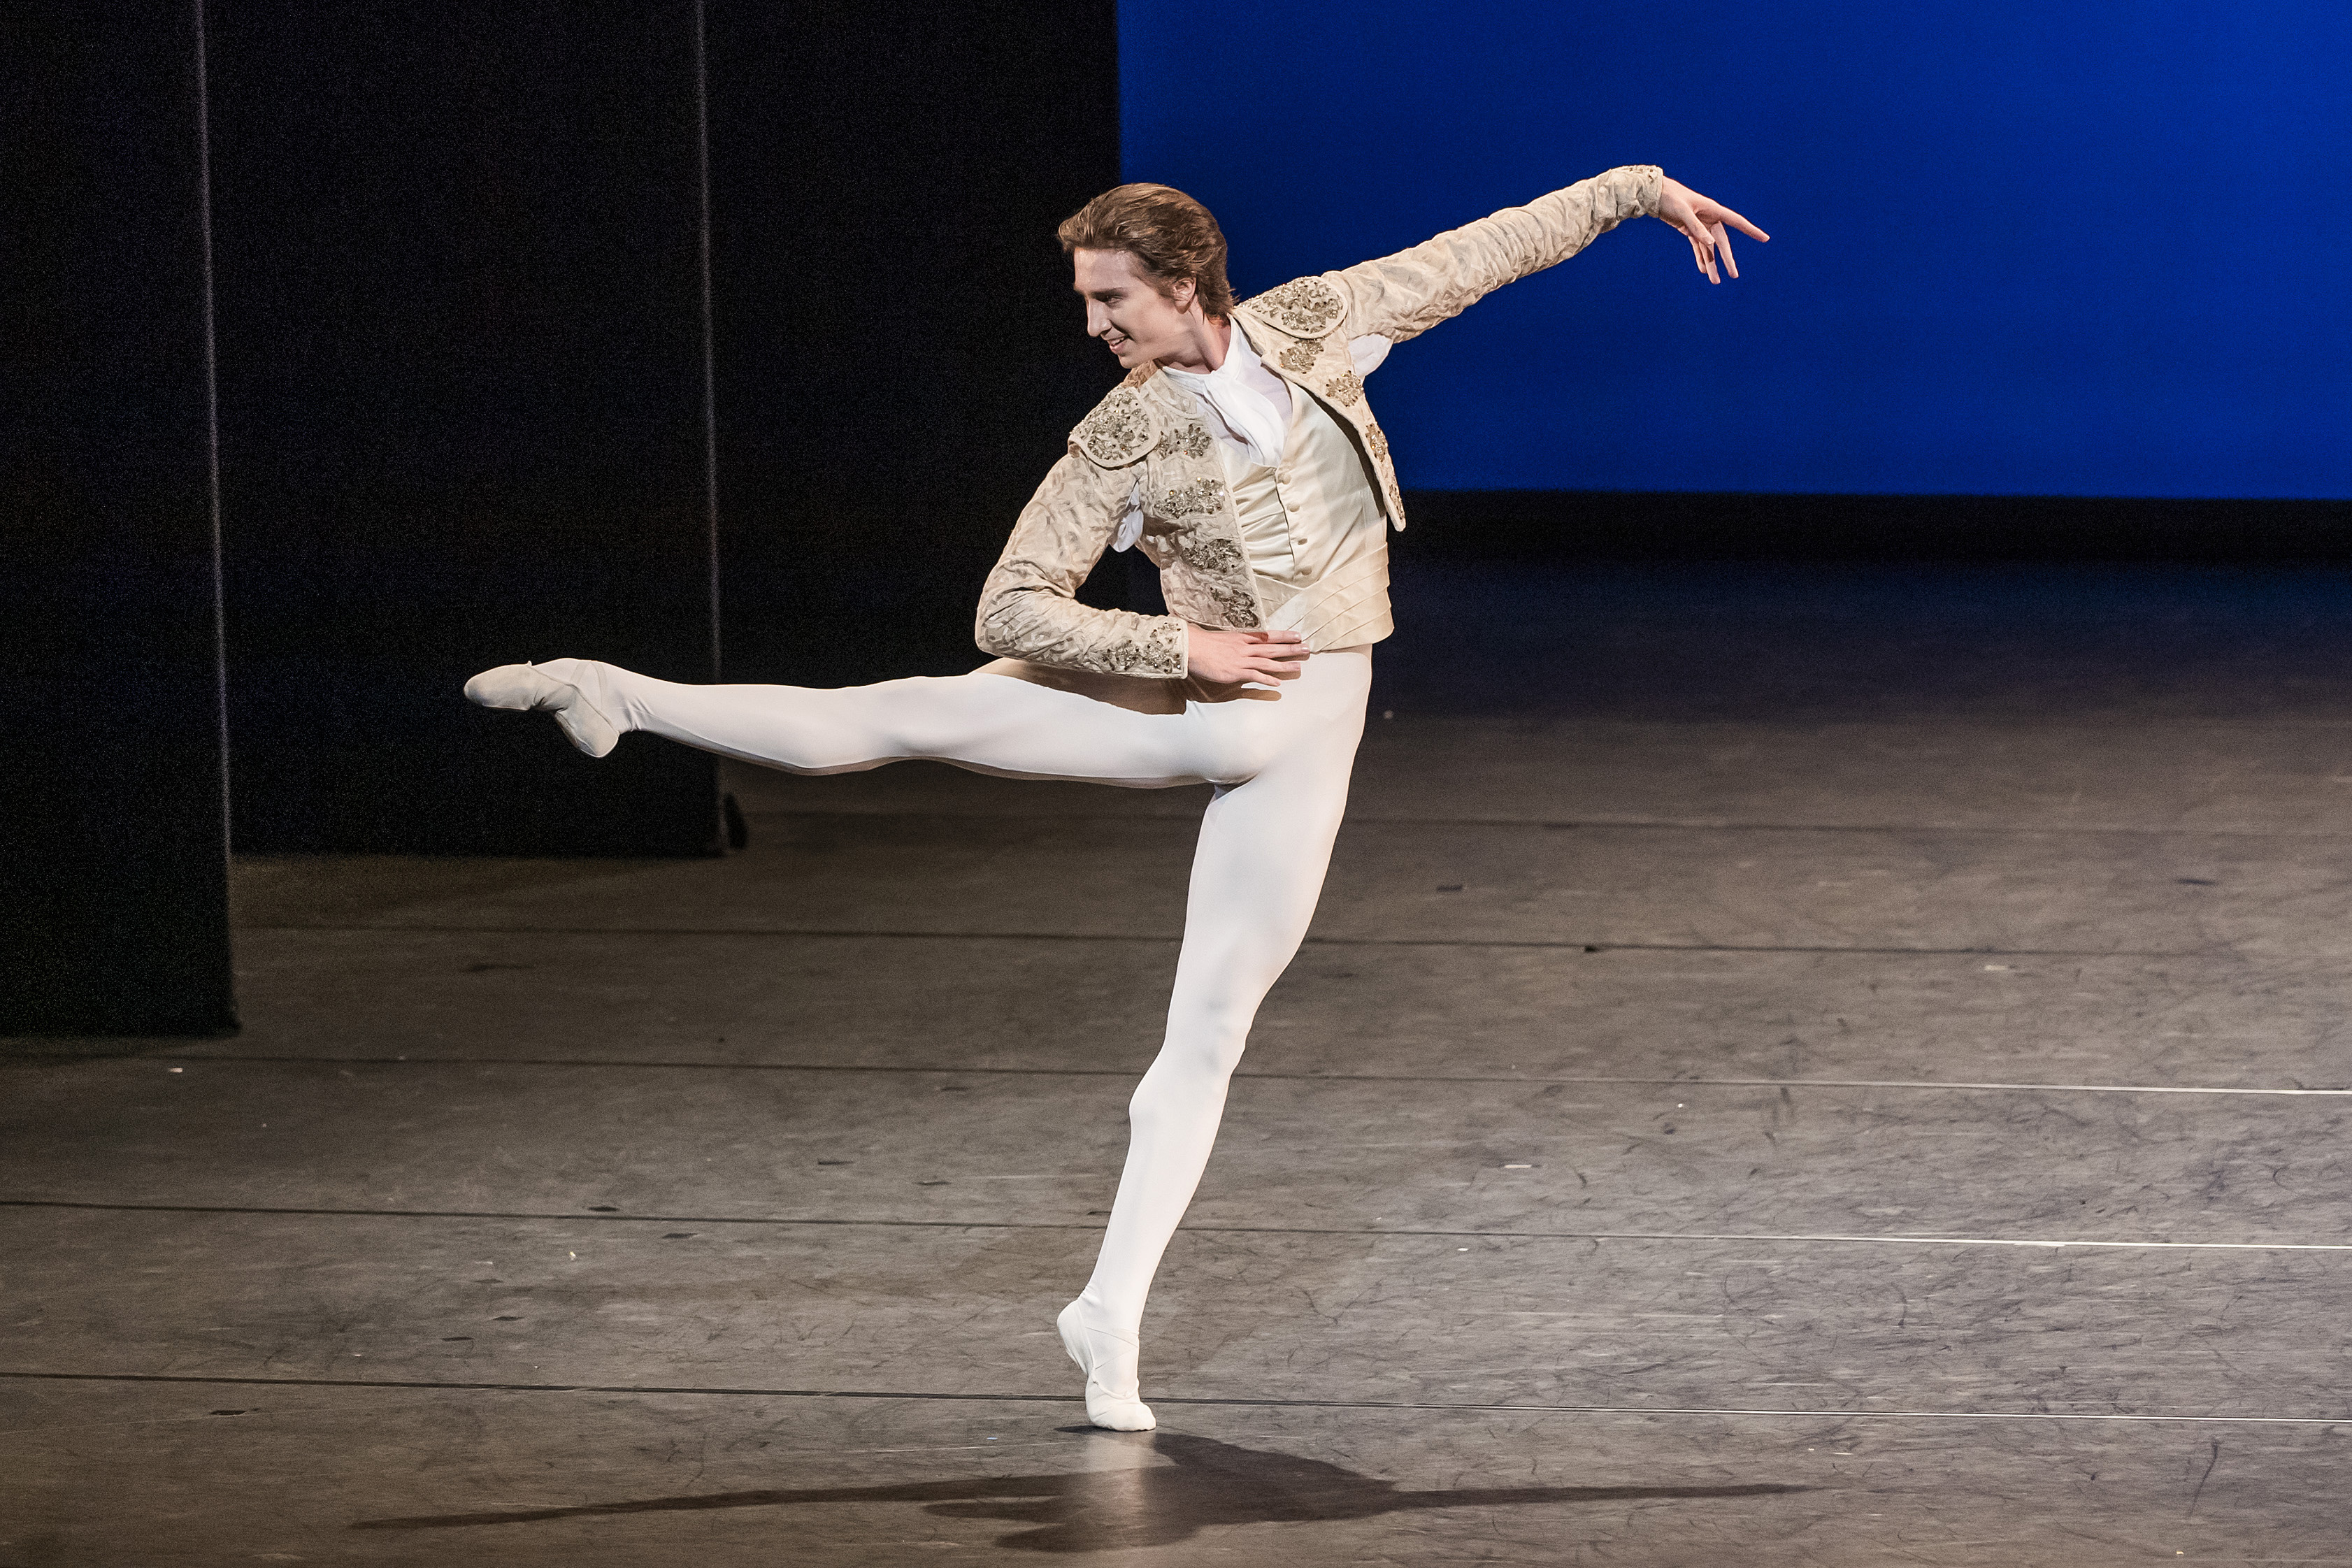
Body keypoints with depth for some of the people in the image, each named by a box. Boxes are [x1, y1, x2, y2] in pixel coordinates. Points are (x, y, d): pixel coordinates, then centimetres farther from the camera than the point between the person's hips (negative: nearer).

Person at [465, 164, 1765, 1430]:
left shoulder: (1315, 326, -2)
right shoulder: (1122, 441, -9)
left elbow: (1484, 251, 7)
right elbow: (1012, 610, -11)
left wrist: (1640, 190, 9)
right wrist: (1181, 648, -18)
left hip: (1301, 736, 1)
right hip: (1173, 706, -1)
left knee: (1209, 1035, -1)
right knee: (900, 716, -17)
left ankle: (1111, 1314, 2)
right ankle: (618, 697, -10)